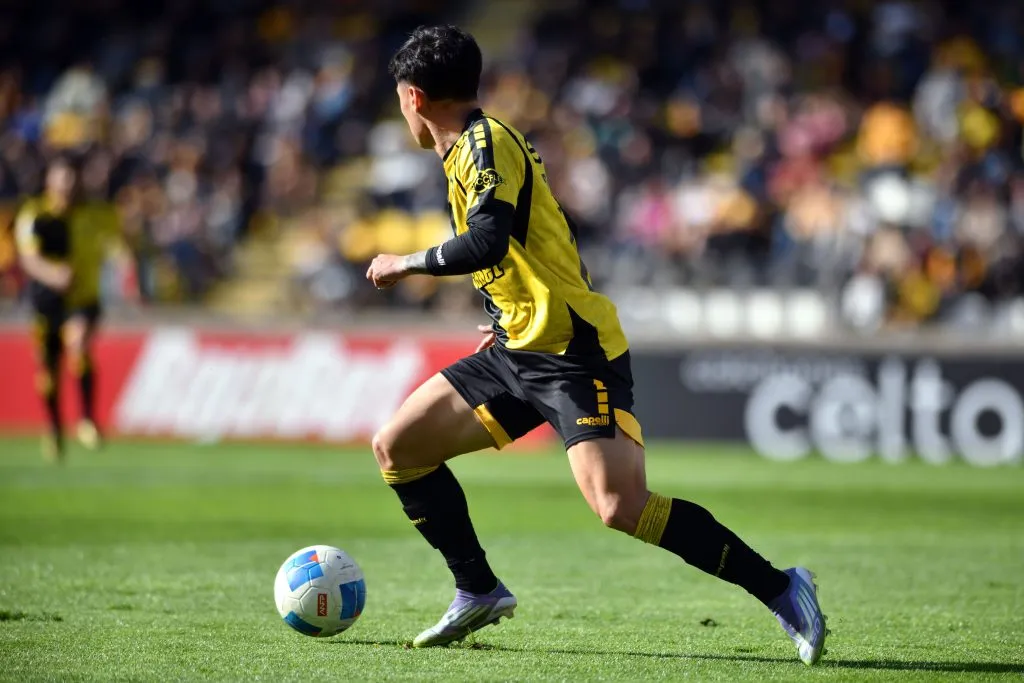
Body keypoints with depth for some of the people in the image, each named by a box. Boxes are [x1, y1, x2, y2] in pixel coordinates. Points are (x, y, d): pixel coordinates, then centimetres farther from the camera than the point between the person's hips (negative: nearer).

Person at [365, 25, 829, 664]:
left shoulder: (484, 142, -13)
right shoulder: (480, 146, 17)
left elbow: (485, 244, -27)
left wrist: (407, 263, -13)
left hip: (574, 352, -10)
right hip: (521, 352, 10)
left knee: (620, 506, -23)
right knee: (397, 448, 8)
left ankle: (779, 588, -15)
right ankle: (480, 592, 18)